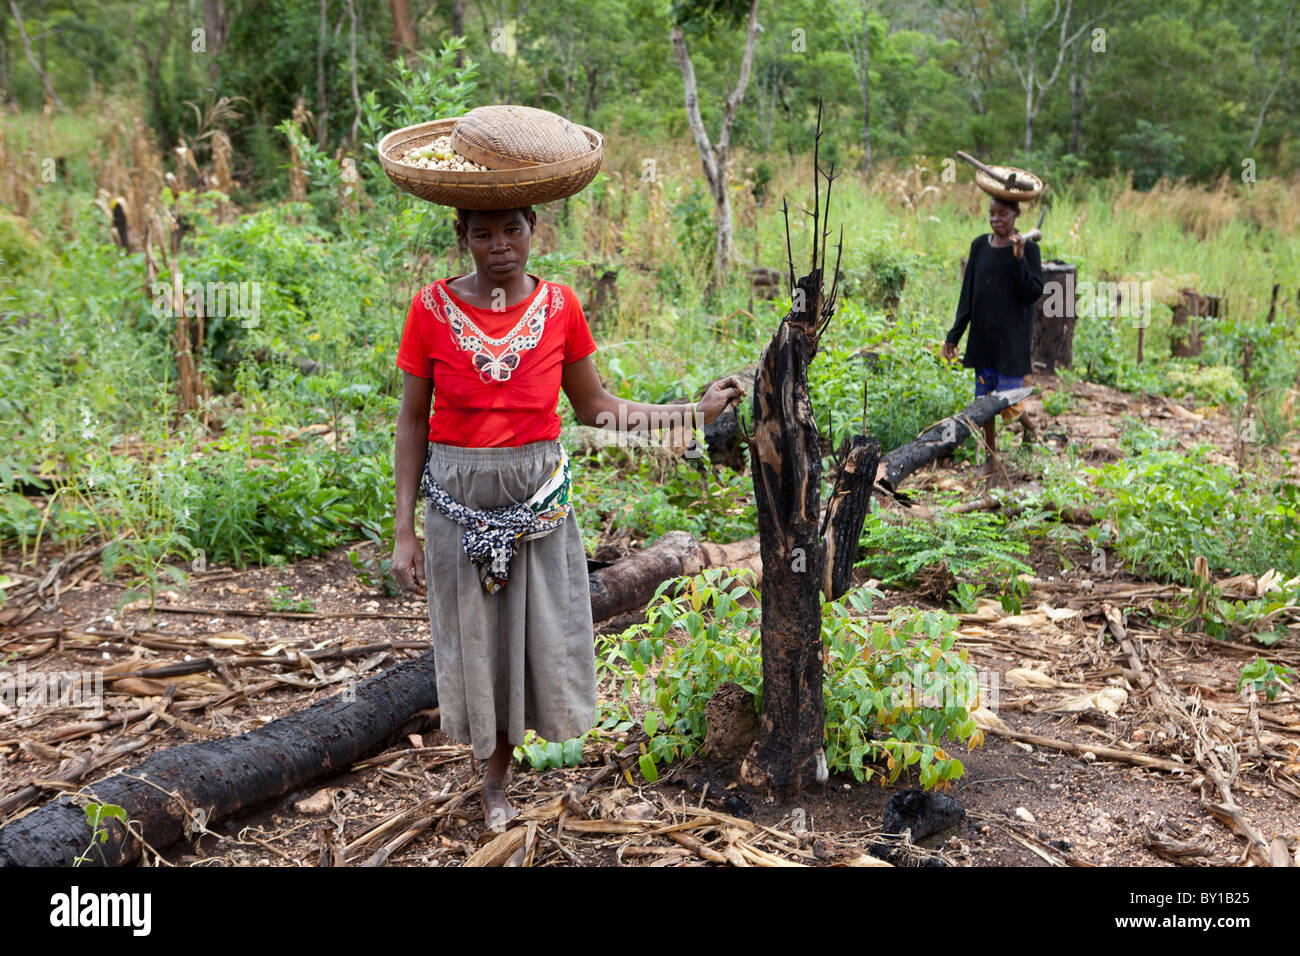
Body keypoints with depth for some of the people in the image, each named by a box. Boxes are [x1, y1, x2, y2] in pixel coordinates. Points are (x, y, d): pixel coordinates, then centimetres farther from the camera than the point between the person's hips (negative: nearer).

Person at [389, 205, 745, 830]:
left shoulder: (559, 306, -4)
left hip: (538, 497, 2)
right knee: (474, 641, 10)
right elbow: (413, 421, -4)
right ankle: (495, 777, 33)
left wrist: (695, 411, -4)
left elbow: (595, 408, 3)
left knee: (542, 637, 9)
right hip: (457, 502, -1)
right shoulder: (432, 308, -9)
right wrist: (404, 531, -6)